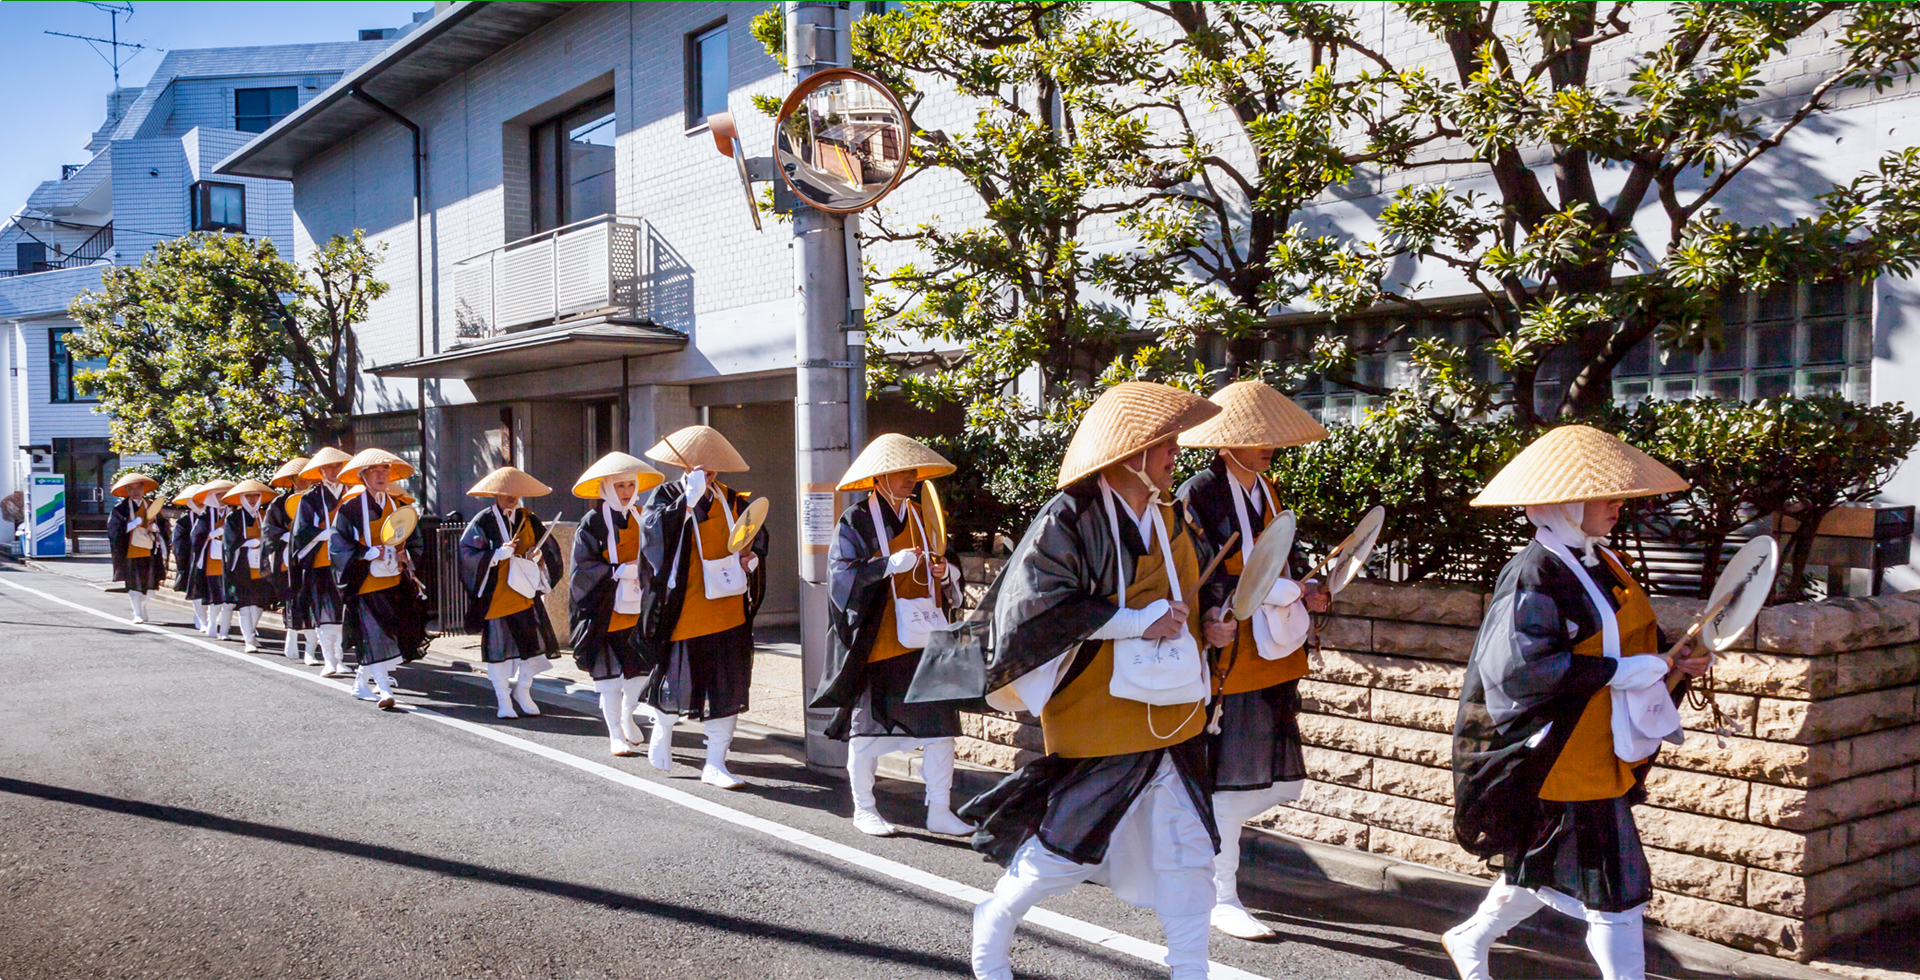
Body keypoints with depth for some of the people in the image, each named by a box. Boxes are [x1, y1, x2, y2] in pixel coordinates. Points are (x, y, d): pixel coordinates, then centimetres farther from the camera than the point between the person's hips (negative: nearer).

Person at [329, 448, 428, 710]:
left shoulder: (395, 505, 12)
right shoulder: (351, 506, -5)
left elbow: (412, 539, 19)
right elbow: (338, 543, -8)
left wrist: (406, 555, -1)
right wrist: (371, 553, -16)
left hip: (394, 581, 6)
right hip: (366, 582, -5)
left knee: (393, 635, 7)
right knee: (374, 635, -10)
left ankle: (361, 684, 23)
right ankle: (384, 689, -8)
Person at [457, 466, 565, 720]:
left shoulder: (528, 519, 7)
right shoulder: (482, 522, -5)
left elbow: (549, 548, 12)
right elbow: (468, 554, -11)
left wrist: (537, 554, -9)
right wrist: (499, 554, -22)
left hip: (525, 593, 3)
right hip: (496, 595, -3)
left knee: (535, 643, 0)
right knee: (499, 646, 3)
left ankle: (522, 689, 22)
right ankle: (503, 699, 17)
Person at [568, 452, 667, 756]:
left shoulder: (642, 517, 10)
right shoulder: (592, 523, -5)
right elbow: (583, 566, -10)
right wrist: (619, 571, -19)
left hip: (638, 608, 4)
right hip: (607, 610, -4)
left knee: (642, 668, 5)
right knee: (610, 672, 1)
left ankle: (626, 717, 30)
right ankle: (615, 734, 13)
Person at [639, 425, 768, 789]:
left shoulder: (732, 501, 7)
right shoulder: (667, 496, -3)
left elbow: (756, 536, 20)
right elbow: (654, 532, -22)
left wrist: (752, 557, -1)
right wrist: (688, 499, -27)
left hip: (728, 612, 4)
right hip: (685, 612, -3)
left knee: (727, 687, 4)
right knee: (678, 681, 8)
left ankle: (715, 764, 14)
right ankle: (662, 730, 40)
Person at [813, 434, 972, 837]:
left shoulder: (920, 514, 13)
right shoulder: (856, 521, -4)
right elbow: (845, 575, -12)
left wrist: (944, 573, -2)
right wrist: (892, 564, -22)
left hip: (924, 638, 5)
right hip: (876, 640, -5)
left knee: (941, 722, 0)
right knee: (868, 724, 5)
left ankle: (939, 810, 9)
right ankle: (863, 809, 20)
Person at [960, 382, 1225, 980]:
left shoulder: (1169, 522, 10)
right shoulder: (1070, 519, -14)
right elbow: (1039, 606, -20)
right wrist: (1138, 622, -21)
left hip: (1171, 719, 7)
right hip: (1098, 720, -6)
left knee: (1187, 851, 5)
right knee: (1067, 846, 5)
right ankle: (993, 922, 31)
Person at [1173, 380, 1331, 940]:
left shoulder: (1265, 492, 13)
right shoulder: (1199, 495, -12)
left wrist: (1303, 594, 1)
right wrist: (1282, 591, -20)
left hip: (1270, 658, 8)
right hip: (1227, 657, -8)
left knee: (1281, 785, 10)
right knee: (1229, 781, 0)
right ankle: (1223, 899, 13)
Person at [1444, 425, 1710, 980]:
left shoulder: (1602, 565, 9)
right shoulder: (1535, 576, -19)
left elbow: (1627, 646, 19)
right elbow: (1519, 668, -27)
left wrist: (1671, 665, -2)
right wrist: (1632, 669, -23)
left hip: (1601, 762, 10)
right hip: (1559, 763, -10)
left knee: (1543, 871, 23)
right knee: (1614, 893, -2)